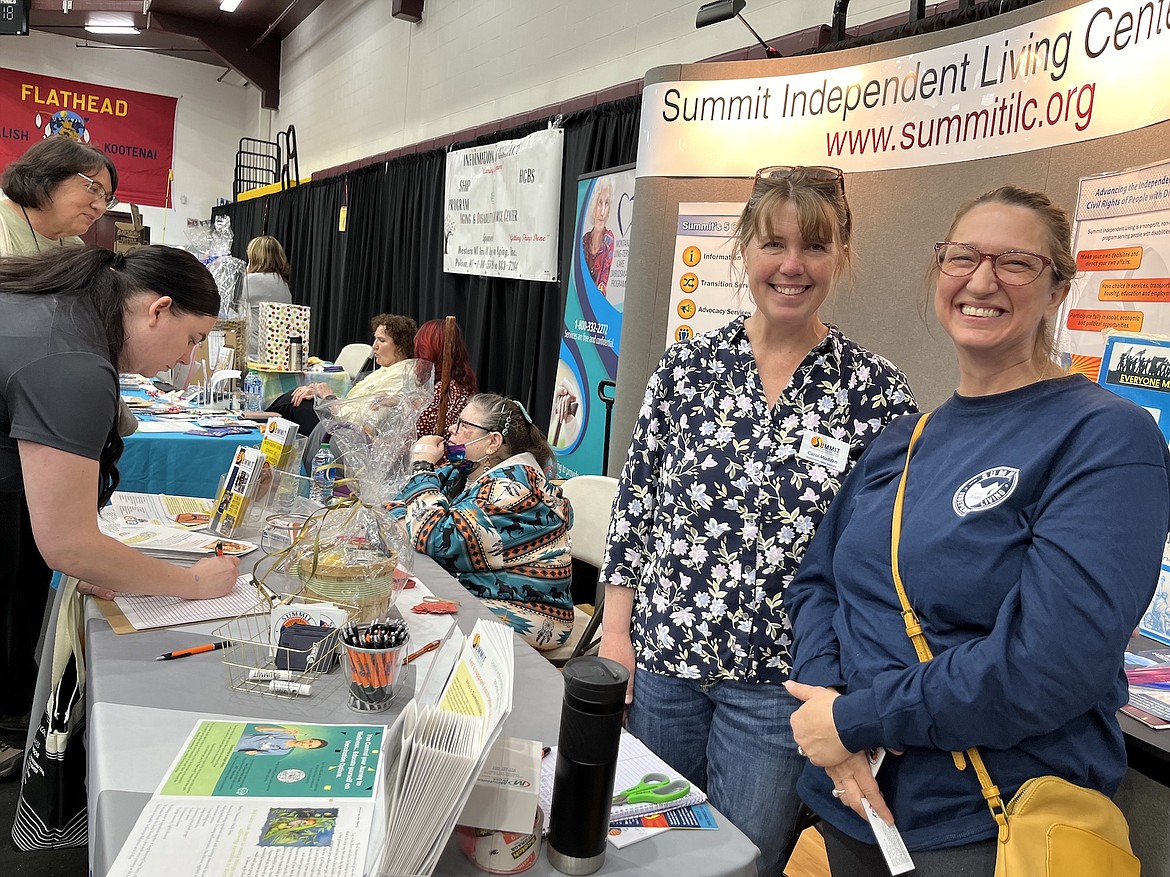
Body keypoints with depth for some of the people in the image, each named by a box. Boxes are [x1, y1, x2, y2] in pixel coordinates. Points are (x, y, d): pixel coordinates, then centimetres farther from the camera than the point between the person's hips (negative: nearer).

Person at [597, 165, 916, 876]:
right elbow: (635, 503, 3)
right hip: (660, 659, 3)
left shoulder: (875, 390, -7)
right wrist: (616, 632, 1)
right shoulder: (688, 364, -1)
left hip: (779, 683, -2)